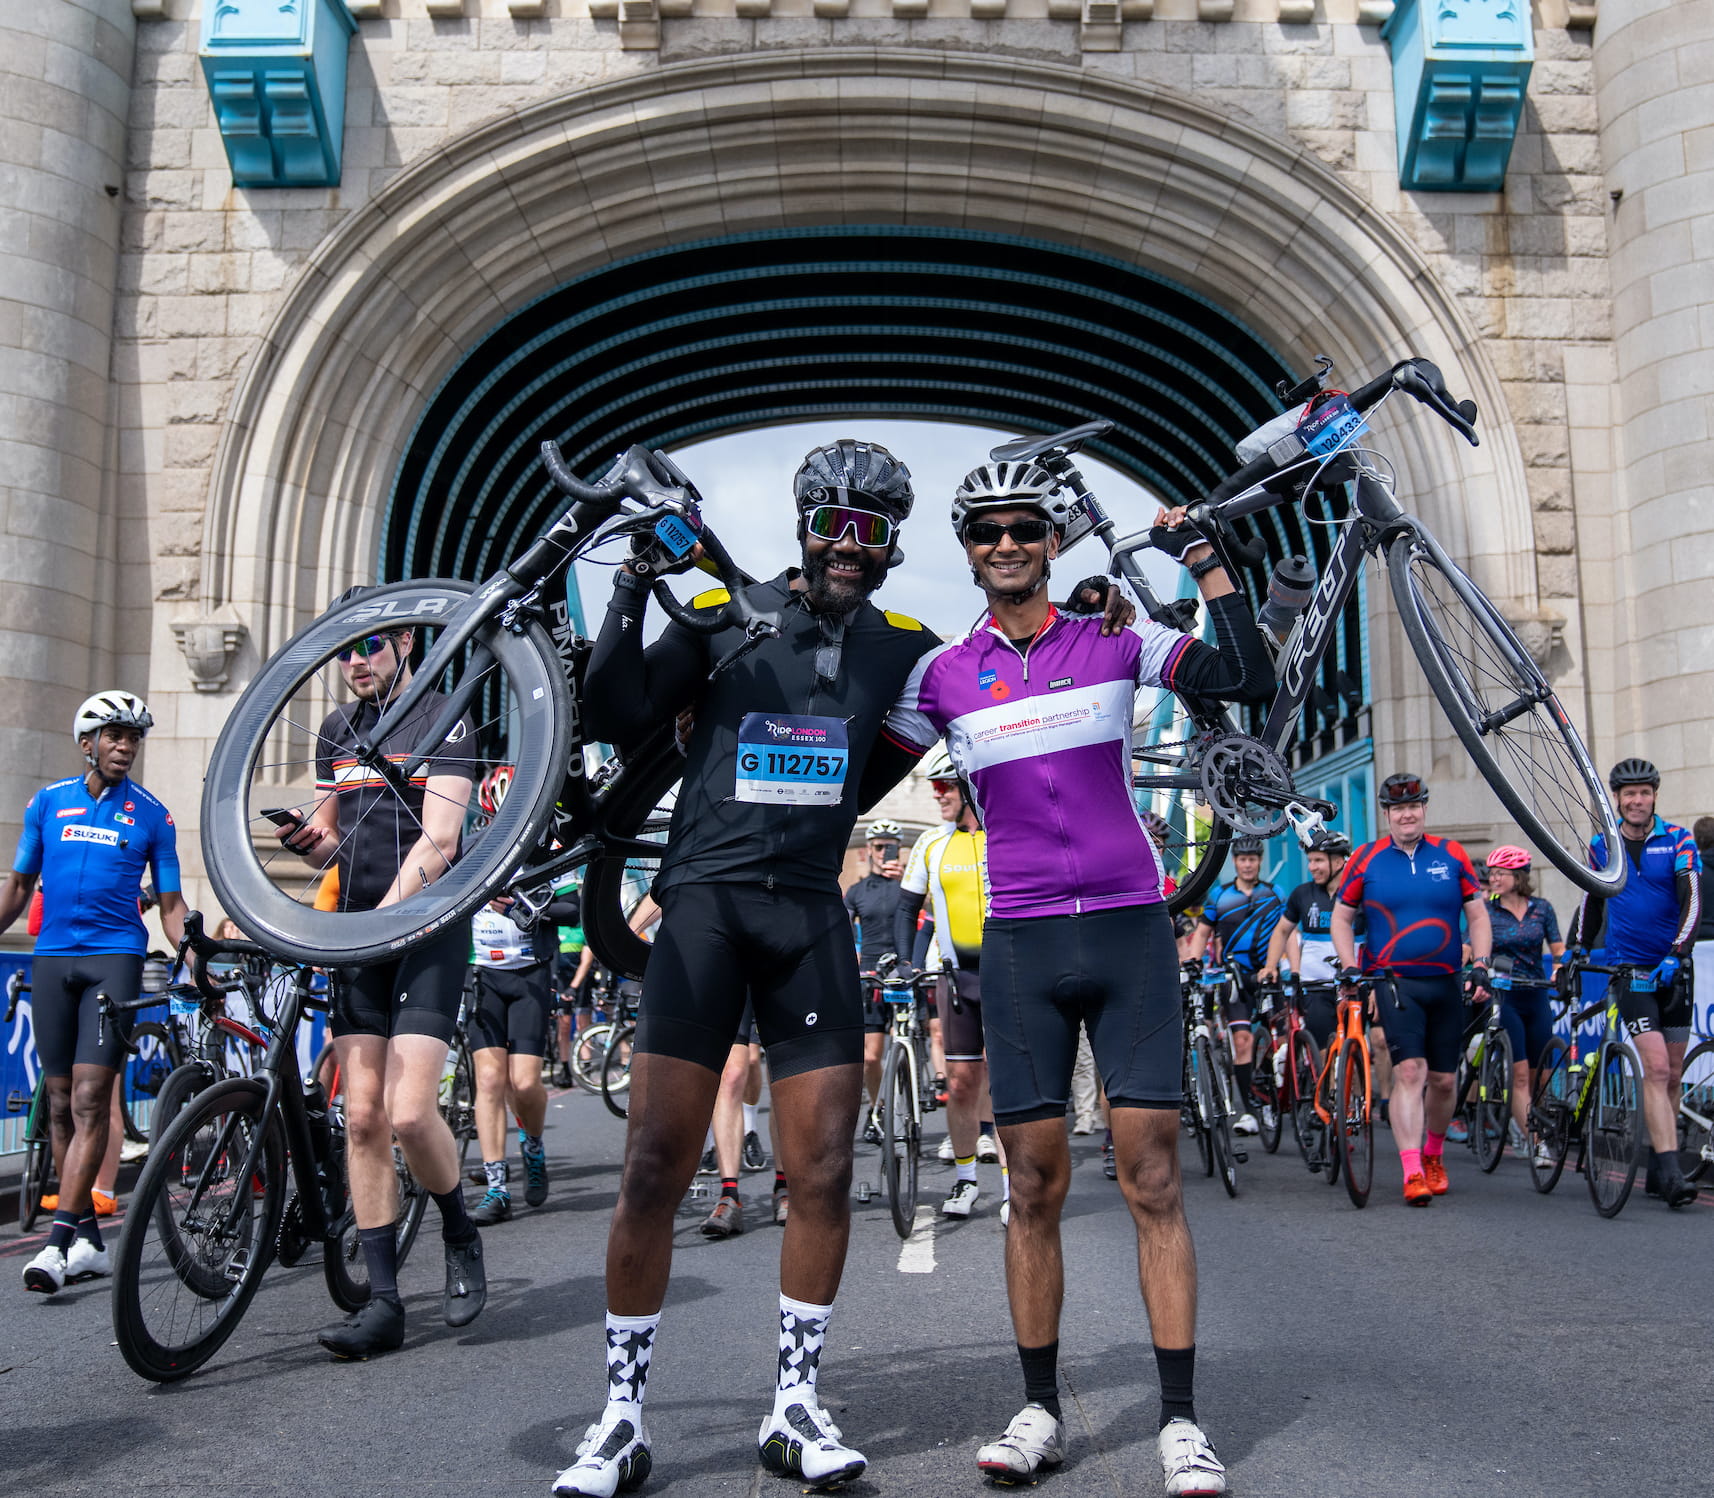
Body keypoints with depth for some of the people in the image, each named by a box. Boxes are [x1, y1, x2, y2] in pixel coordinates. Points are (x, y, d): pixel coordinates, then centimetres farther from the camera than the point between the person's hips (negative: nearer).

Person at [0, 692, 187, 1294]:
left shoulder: (151, 813, 5)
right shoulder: (48, 801, 9)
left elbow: (170, 904, 6)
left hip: (114, 957, -3)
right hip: (51, 958, 3)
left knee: (90, 1099, -12)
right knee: (60, 1104, 5)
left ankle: (58, 1240, -13)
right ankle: (89, 1242, 13)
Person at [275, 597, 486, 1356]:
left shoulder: (443, 718, -4)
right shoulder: (337, 730, 16)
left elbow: (439, 841, -14)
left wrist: (383, 917, -24)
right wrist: (304, 840, -3)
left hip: (428, 929, -6)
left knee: (409, 1114, -15)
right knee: (363, 1118, 1)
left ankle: (460, 1236, 13)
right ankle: (383, 1301, 7)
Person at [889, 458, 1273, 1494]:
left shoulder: (1114, 641, 4)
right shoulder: (942, 676, 7)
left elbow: (1251, 681, -4)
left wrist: (1206, 562, -6)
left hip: (1131, 931, -1)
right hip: (1019, 943, 1)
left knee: (1154, 1178, -2)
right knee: (1035, 1186, 5)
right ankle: (1041, 1411, 17)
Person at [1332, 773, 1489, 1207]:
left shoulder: (1451, 855, 4)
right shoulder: (1367, 859, 1)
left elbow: (1477, 915, 8)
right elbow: (1342, 917, 8)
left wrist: (1480, 967, -3)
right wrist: (1348, 967, -4)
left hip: (1445, 982, 2)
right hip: (1393, 980, -2)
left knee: (1443, 1080, 8)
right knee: (1409, 1071, -15)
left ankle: (1433, 1156, 32)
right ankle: (1412, 1173, -14)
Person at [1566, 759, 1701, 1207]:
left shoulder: (1677, 840, -3)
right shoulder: (1601, 845, 3)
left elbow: (1692, 901, -14)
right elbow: (1592, 899, 18)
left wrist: (1675, 954, -25)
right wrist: (1577, 946, 13)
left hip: (1673, 968, 1)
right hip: (1629, 967, -1)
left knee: (1672, 1072, 7)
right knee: (1656, 1067, -15)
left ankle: (1657, 1167, 21)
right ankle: (1670, 1172, -18)